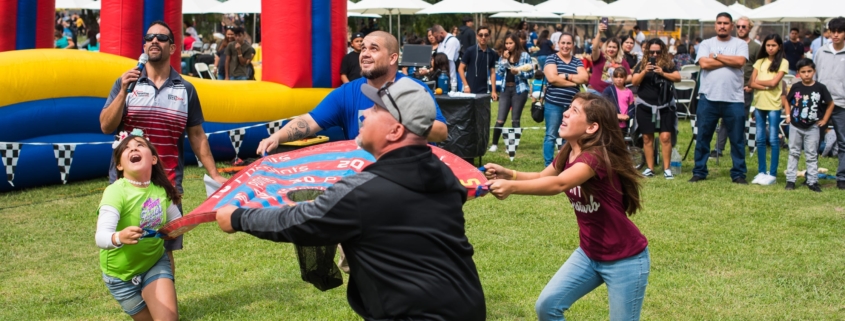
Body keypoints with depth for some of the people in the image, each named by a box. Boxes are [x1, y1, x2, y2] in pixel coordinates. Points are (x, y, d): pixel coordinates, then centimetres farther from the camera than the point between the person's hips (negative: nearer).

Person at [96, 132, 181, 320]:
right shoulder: (116, 192, -26)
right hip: (121, 272, -3)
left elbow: (177, 220, 7)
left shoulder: (161, 189, -10)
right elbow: (101, 237, -38)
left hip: (155, 262, 3)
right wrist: (118, 238, -58)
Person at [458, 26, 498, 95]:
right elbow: (461, 68, -2)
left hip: (484, 91, 3)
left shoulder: (491, 53, 6)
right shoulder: (470, 51, -3)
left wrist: (494, 91, 3)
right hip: (470, 90, -3)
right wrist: (466, 86, -10)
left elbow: (492, 72, 9)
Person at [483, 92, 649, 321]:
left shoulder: (597, 157, -26)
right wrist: (507, 173, -12)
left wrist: (512, 187, -53)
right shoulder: (567, 155, 0)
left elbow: (558, 184, -41)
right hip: (589, 253, 8)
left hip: (624, 260, -8)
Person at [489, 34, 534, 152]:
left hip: (519, 89, -3)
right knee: (500, 119, 0)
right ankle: (494, 144, 9)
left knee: (515, 120, 4)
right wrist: (504, 60, -7)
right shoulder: (503, 56, 9)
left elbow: (531, 74, -4)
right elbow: (499, 73, 2)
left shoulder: (524, 55, -3)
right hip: (506, 89, 3)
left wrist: (518, 72, -18)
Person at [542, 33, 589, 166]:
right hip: (554, 104, -4)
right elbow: (552, 78, -14)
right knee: (551, 135, 0)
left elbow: (584, 78, -3)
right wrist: (574, 81, -7)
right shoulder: (551, 59, 1)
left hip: (573, 105, 4)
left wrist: (565, 76, -12)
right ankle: (549, 165, 5)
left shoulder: (577, 61, 13)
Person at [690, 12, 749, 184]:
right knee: (702, 138, 6)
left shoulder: (740, 44, 7)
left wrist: (716, 56, -6)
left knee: (737, 139, 4)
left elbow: (740, 61, -12)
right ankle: (699, 172, 16)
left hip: (734, 100, 0)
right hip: (708, 98, 0)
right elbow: (704, 63, -10)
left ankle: (738, 174, 14)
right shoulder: (706, 44, 7)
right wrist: (729, 61, -7)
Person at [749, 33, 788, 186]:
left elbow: (773, 82, -11)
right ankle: (761, 172, 13)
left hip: (774, 104, -4)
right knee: (760, 139, 7)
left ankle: (773, 174, 1)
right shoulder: (760, 62, 10)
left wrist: (757, 81, 1)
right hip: (759, 103, 4)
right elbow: (751, 83, 1)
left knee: (773, 139, -2)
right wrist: (767, 86, -13)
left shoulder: (783, 63, -1)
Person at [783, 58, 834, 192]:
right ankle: (790, 180, 13)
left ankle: (812, 181, 9)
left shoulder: (820, 88, -8)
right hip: (795, 126, 2)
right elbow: (787, 100, 13)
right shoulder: (796, 87, -3)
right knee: (794, 153, 9)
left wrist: (824, 120, 0)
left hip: (812, 127, -1)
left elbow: (830, 104, 3)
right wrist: (788, 115, 4)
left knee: (812, 155, 5)